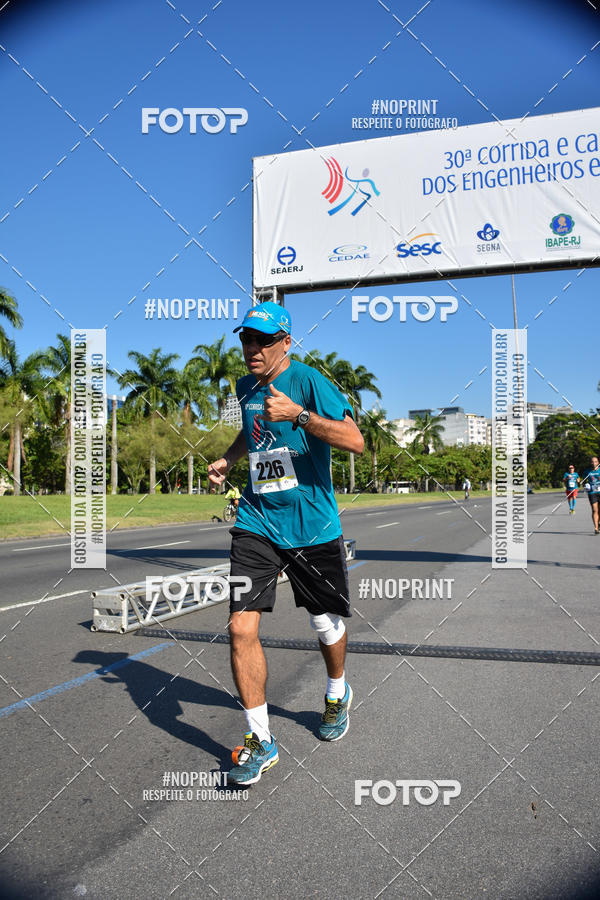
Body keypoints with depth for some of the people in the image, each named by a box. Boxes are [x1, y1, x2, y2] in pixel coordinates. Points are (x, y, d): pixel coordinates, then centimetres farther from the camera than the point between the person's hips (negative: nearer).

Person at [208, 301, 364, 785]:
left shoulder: (309, 380, -10)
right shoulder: (245, 387, 9)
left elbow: (355, 440, -20)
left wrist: (298, 414, -30)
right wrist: (229, 458, 13)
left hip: (313, 527, -4)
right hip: (257, 523, 4)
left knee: (327, 624, 12)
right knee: (242, 627, -9)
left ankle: (337, 696, 45)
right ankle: (260, 740, 7)